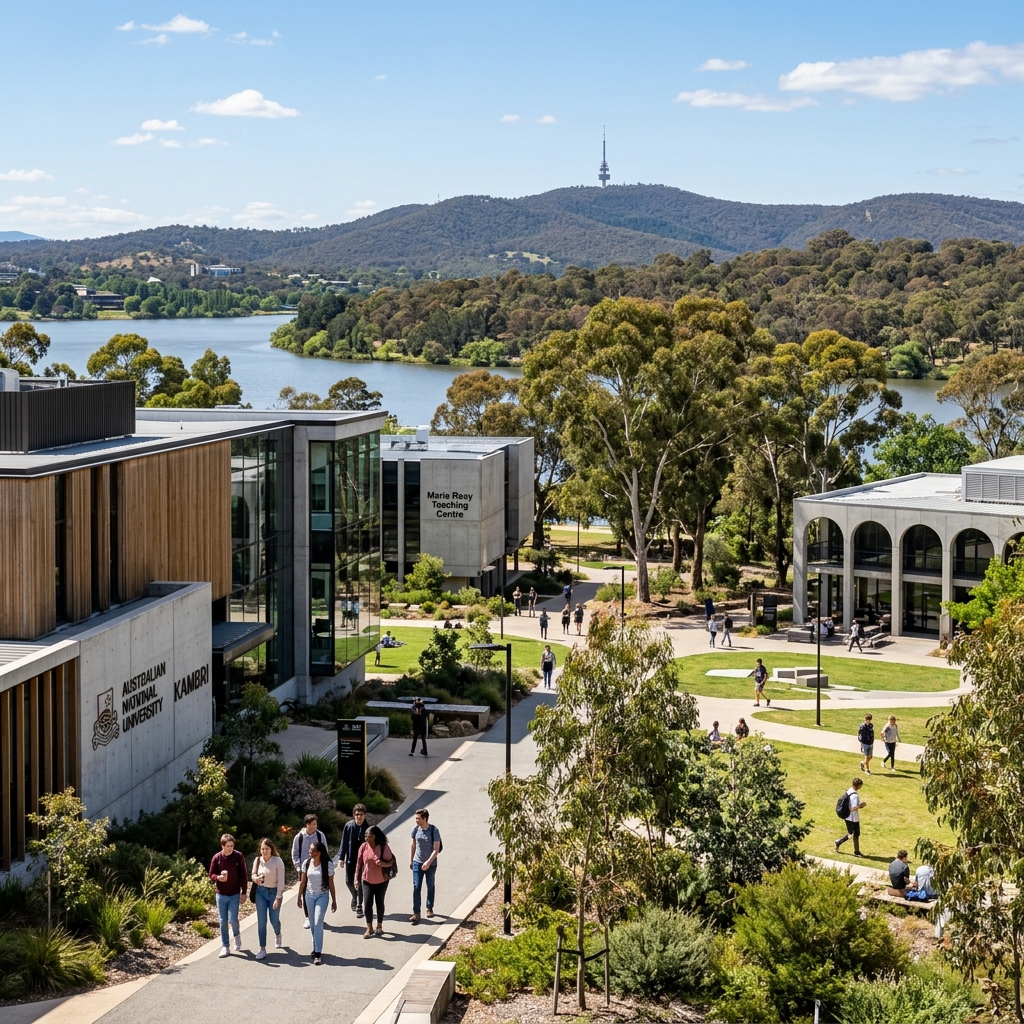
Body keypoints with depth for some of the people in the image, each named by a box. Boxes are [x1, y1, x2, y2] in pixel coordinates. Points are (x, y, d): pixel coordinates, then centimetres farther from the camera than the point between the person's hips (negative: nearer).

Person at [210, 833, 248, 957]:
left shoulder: (238, 857, -7)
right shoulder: (217, 858, -3)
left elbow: (243, 876, -1)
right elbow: (211, 875, 3)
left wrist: (243, 893, -2)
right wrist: (218, 877, -20)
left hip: (234, 894, -2)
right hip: (221, 895, 2)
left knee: (233, 919, -9)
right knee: (223, 921, 5)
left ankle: (237, 934, 24)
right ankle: (225, 947, 13)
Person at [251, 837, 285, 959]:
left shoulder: (278, 861, -14)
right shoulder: (257, 860, -3)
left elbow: (281, 880, -13)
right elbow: (253, 875, 4)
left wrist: (278, 898, -15)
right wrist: (256, 878, -22)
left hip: (274, 892, -2)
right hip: (260, 892, 2)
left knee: (274, 920, 9)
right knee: (261, 921, -3)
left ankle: (277, 935, 44)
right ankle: (262, 949, 1)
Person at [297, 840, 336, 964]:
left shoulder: (328, 865, -13)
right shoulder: (306, 863, -3)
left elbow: (331, 884, -6)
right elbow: (302, 881, 7)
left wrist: (334, 901, -2)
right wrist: (299, 897, 9)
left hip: (322, 896, -4)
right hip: (309, 896, 4)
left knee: (318, 923, -12)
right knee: (313, 924, 10)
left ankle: (318, 954, -10)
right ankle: (316, 948, 25)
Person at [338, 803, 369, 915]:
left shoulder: (367, 827, -11)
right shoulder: (349, 826, -6)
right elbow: (344, 842, 0)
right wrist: (341, 857, -2)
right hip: (350, 859, 2)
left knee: (360, 883, -1)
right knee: (349, 882, 10)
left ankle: (359, 906, 12)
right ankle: (355, 897, 40)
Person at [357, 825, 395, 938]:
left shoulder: (384, 847, -14)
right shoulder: (364, 847, -8)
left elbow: (391, 861, -8)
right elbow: (359, 863, -1)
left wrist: (384, 864, -30)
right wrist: (357, 878, 1)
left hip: (381, 880, -1)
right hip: (367, 880, 1)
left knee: (380, 903, 12)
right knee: (367, 904, -4)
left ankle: (379, 926, 28)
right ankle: (369, 928, 10)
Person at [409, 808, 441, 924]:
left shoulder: (434, 831, -16)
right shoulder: (415, 829, -5)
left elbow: (436, 849, -16)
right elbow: (413, 845, 8)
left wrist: (428, 862, -25)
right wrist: (411, 860, 10)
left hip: (431, 864, -2)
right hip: (417, 862, 2)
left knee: (430, 886, 15)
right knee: (416, 887, -6)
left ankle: (430, 909, 33)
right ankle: (416, 914, -6)